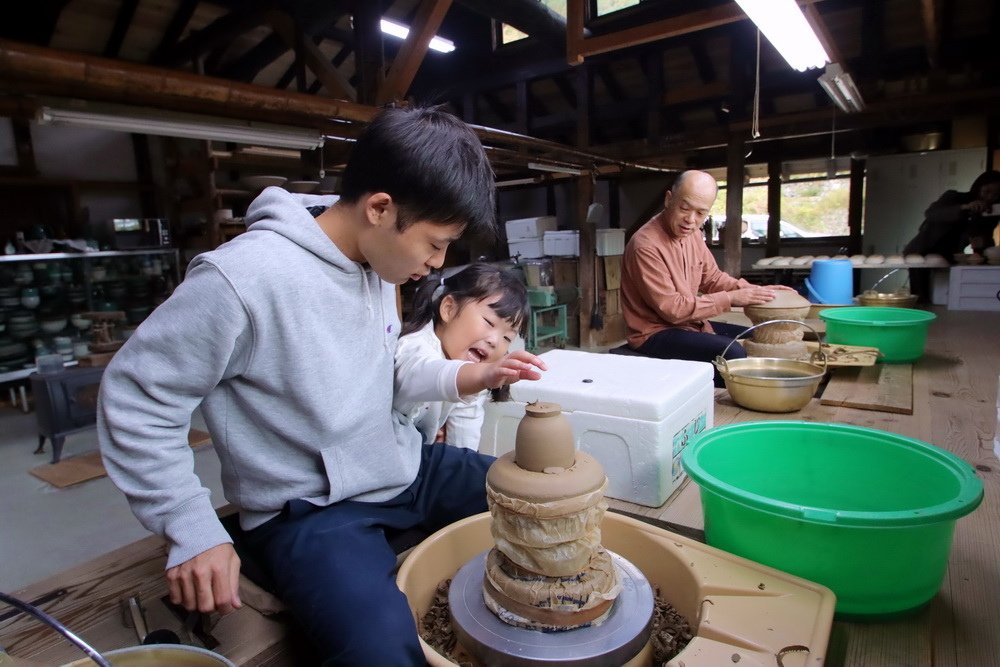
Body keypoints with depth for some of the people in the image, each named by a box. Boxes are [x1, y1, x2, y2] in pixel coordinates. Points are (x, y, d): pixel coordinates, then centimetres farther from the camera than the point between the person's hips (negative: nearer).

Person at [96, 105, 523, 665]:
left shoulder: (377, 260, -1)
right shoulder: (243, 279, -25)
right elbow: (134, 400, -14)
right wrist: (194, 533, -14)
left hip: (408, 469, 8)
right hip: (312, 510, -7)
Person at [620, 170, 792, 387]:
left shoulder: (692, 233, 3)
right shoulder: (646, 245, -24)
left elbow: (712, 277, 13)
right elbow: (672, 308, -24)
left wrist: (755, 291, -2)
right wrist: (730, 298, -20)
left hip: (689, 323, 9)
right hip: (656, 334, -9)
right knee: (733, 353, -24)